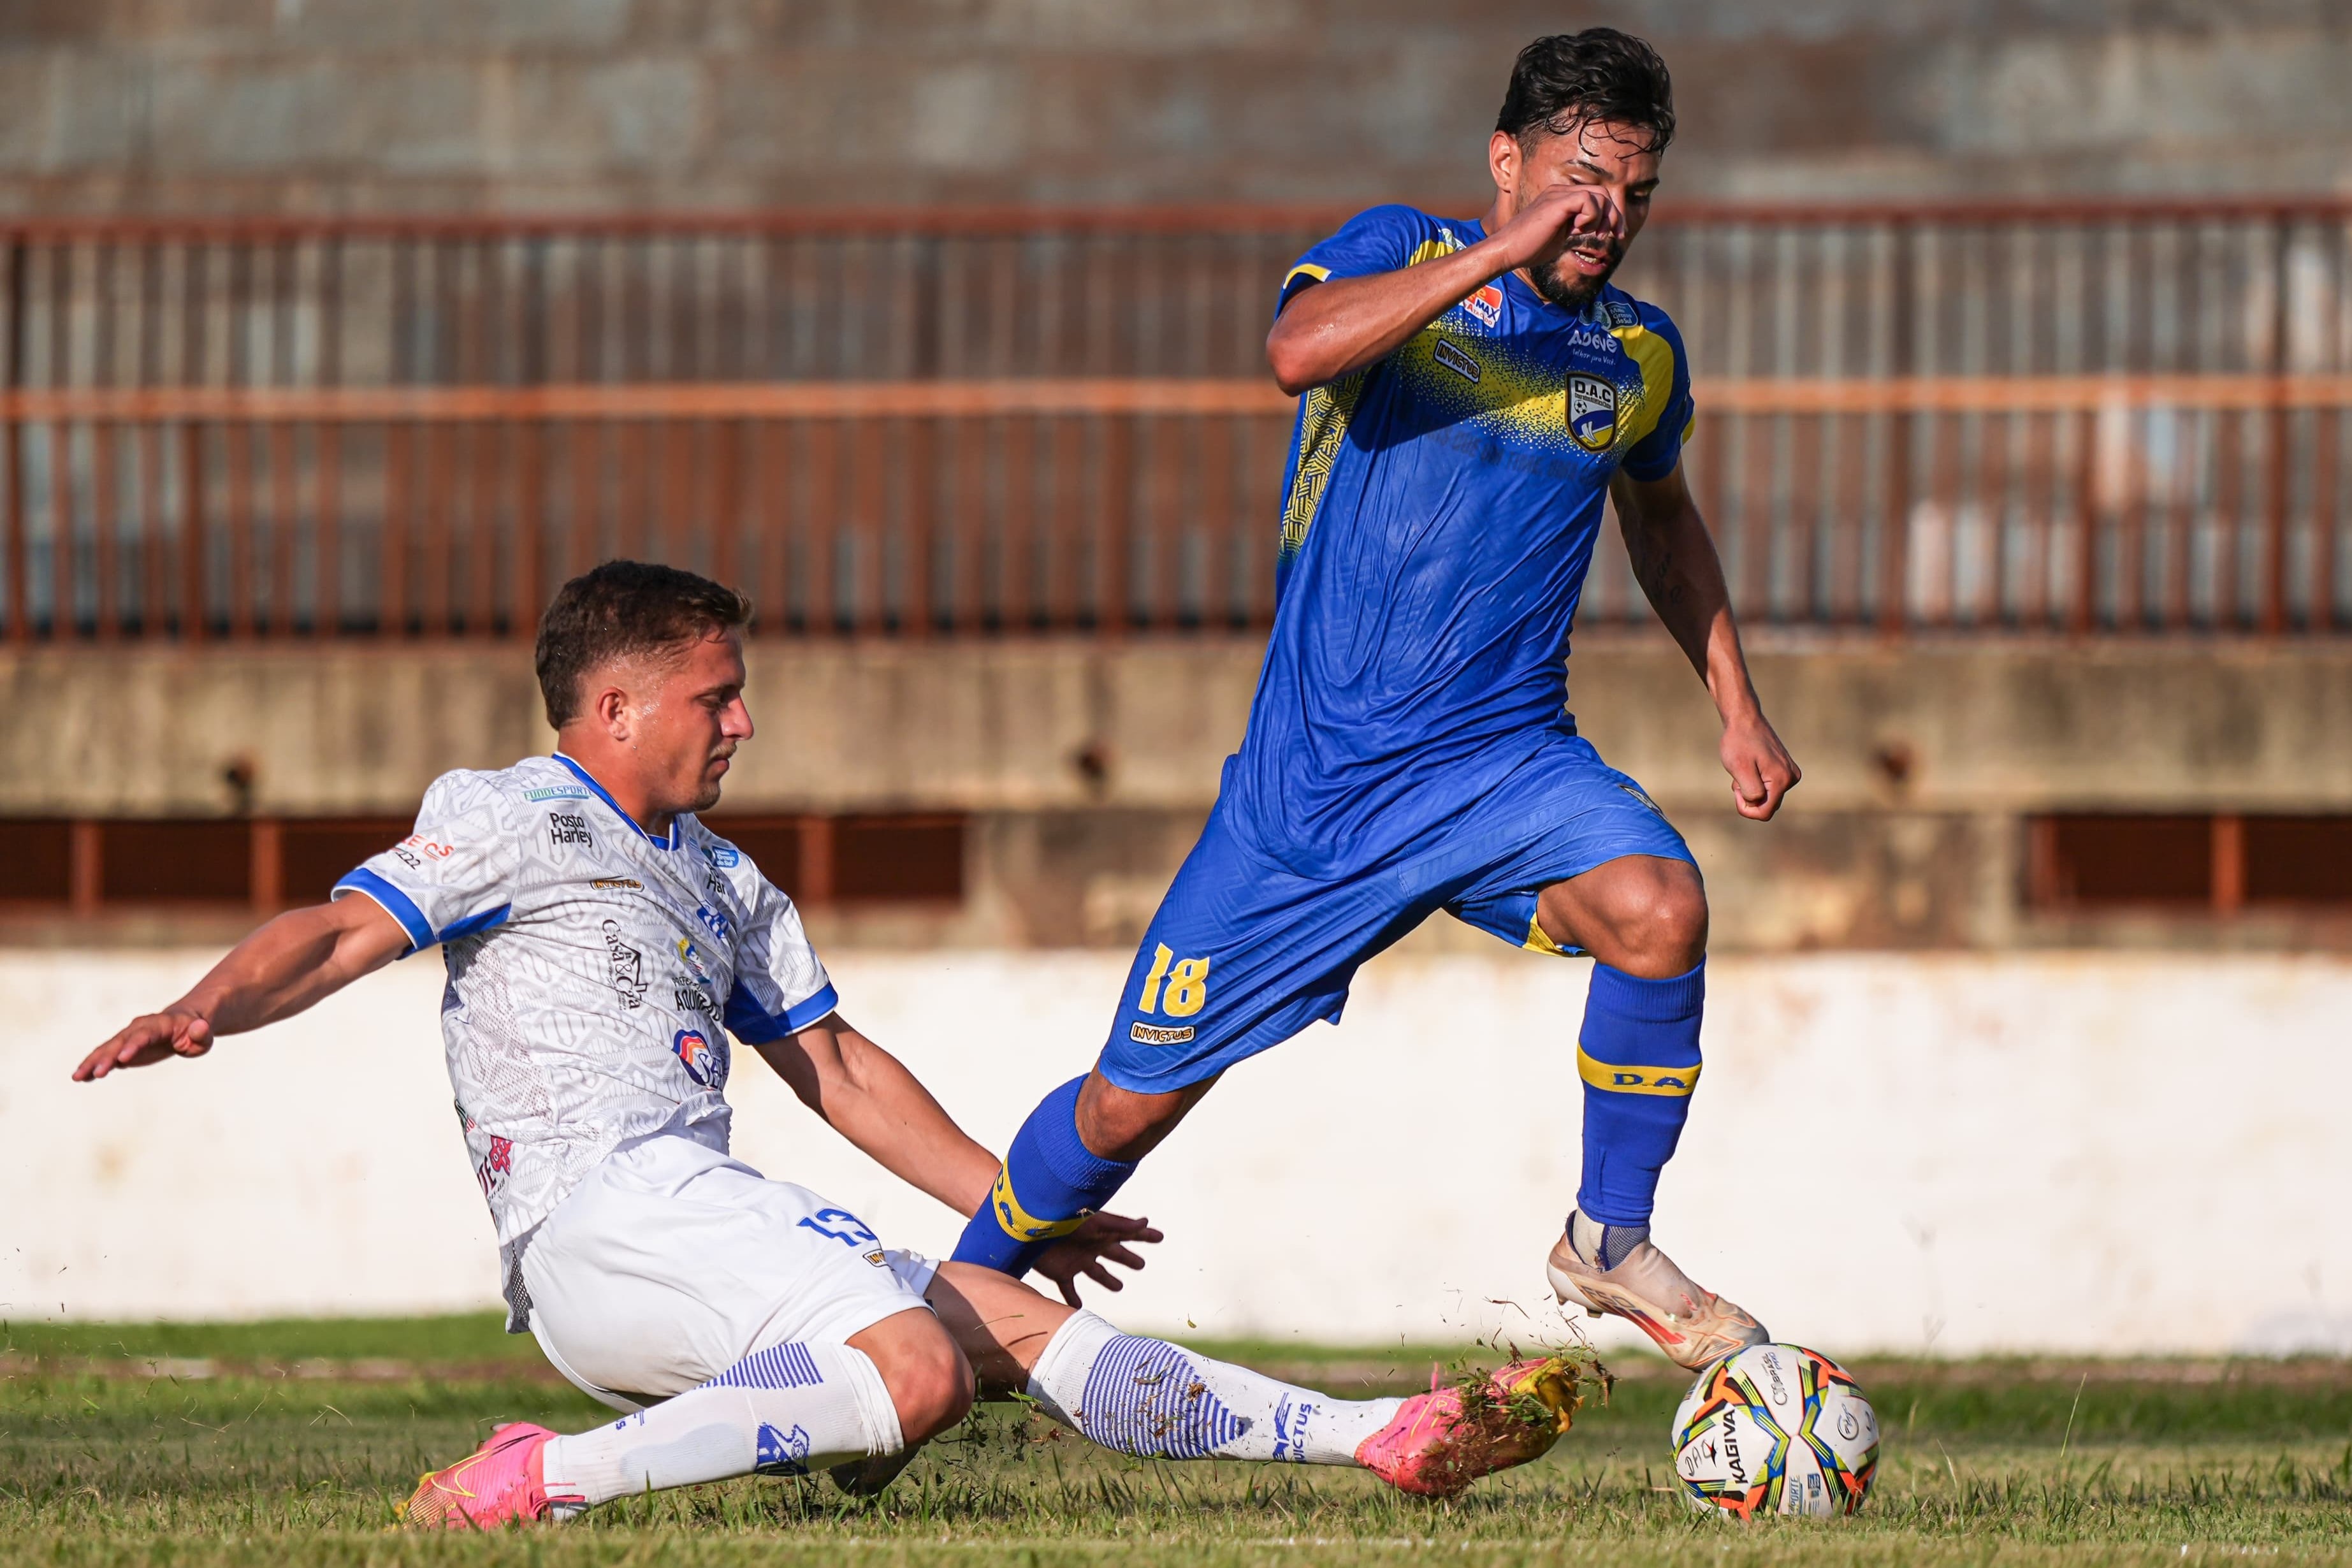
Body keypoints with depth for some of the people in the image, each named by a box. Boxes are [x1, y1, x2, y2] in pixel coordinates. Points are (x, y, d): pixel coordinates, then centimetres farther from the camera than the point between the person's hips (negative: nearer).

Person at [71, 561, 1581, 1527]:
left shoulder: (723, 880, 29)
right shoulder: (512, 821, 3)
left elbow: (837, 1064, 35)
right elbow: (341, 933, -9)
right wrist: (202, 1011, -30)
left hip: (683, 1214, 9)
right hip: (602, 1211, -9)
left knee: (1019, 1321, 4)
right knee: (916, 1368, -30)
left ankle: (1388, 1438, 2)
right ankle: (552, 1477, -35)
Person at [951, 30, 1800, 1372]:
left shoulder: (1639, 357, 6)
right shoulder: (1399, 256, -5)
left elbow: (1661, 516, 27)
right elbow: (1300, 350, -28)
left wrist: (1738, 705, 21)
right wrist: (1502, 253, -31)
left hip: (1507, 757, 2)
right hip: (1315, 778, -2)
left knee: (1660, 909, -29)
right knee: (1133, 1101, 3)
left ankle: (1611, 1241, -10)